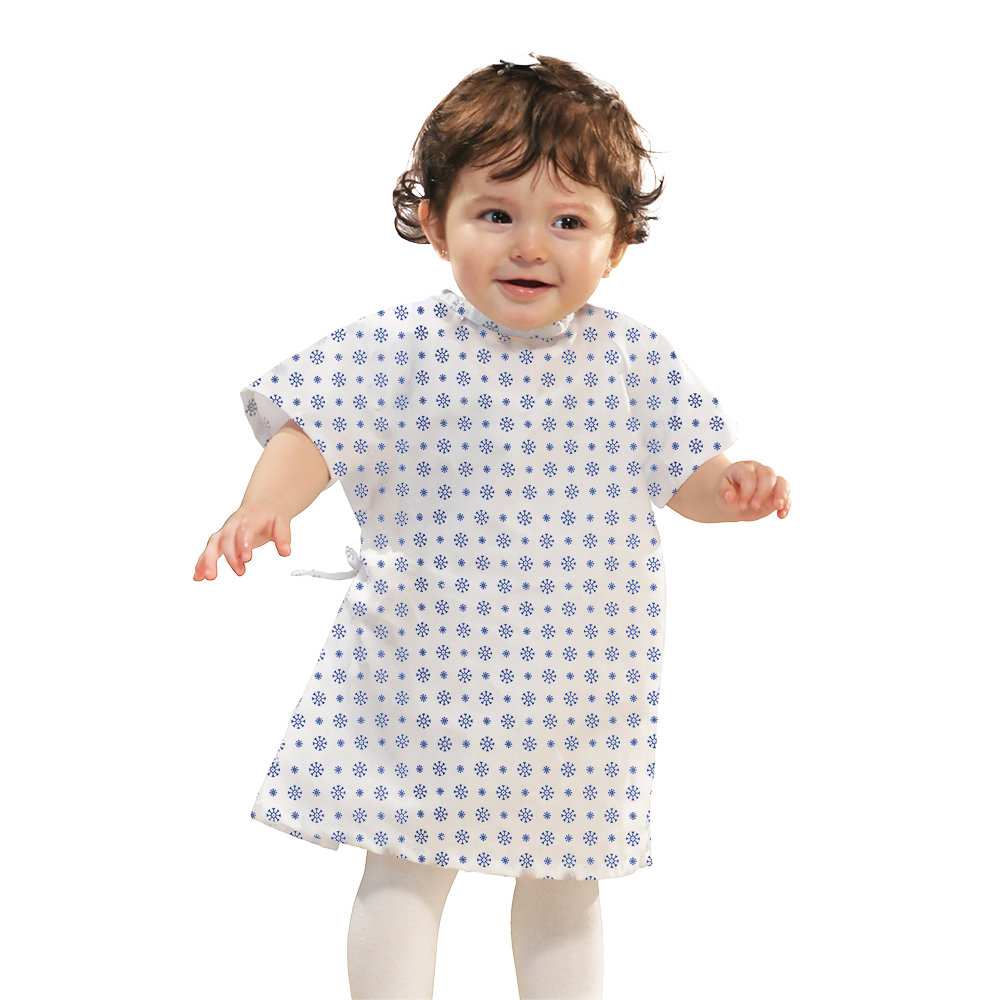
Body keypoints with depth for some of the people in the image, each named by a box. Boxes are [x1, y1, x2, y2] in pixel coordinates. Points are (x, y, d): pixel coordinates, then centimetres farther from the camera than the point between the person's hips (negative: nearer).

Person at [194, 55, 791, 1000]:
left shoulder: (635, 363, -2)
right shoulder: (398, 350, -9)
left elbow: (682, 475, 6)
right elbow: (312, 435, -8)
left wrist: (736, 489, -15)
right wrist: (263, 506, -27)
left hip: (575, 690, 2)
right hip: (422, 674, -2)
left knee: (563, 886, 17)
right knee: (404, 871, 7)